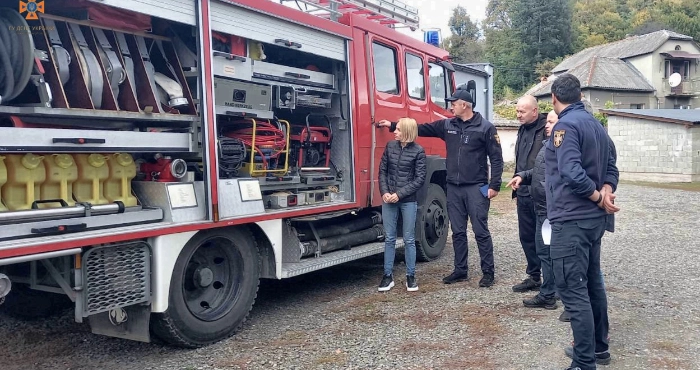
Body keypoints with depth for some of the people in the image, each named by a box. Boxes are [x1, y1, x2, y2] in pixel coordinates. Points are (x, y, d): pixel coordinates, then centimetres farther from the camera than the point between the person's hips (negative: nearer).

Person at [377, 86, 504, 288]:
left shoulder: (485, 127, -6)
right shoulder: (447, 125, 9)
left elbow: (496, 158, -6)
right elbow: (422, 128, 11)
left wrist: (494, 185, -11)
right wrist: (393, 125, 8)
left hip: (476, 188, -5)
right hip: (453, 188, 5)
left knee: (481, 231, 0)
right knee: (458, 232, 11)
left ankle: (488, 272, 11)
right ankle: (460, 270, 22)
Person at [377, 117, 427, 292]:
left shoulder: (418, 151, -6)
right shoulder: (390, 146, 5)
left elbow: (420, 179, -8)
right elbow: (382, 171, 8)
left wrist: (400, 194, -14)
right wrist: (384, 192, -6)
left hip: (408, 201, -3)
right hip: (388, 200, 3)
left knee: (409, 239, 5)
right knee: (389, 238, 7)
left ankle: (410, 276, 15)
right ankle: (388, 276, 14)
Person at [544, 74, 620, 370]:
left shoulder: (565, 125, -15)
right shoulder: (596, 125, 13)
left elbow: (572, 172, -26)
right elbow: (611, 167, 14)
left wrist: (598, 198, -13)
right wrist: (606, 191, -4)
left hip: (571, 220, -10)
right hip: (594, 218, 10)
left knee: (573, 290, -6)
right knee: (592, 283, 19)